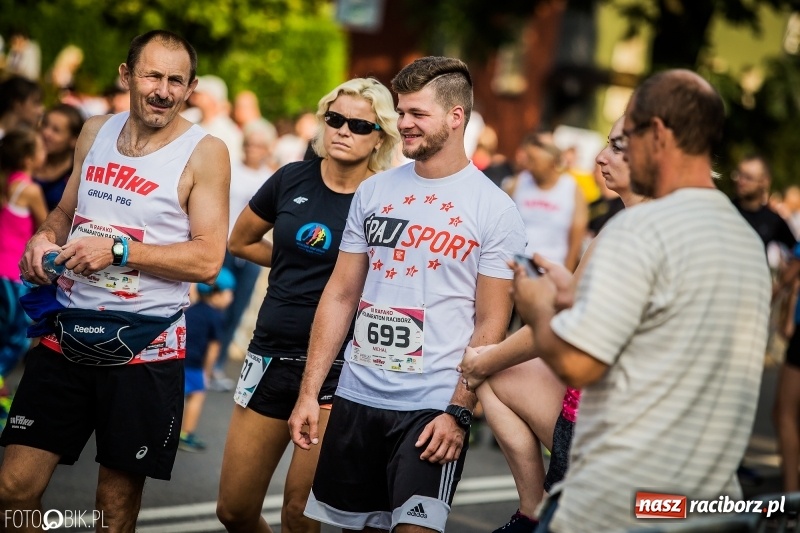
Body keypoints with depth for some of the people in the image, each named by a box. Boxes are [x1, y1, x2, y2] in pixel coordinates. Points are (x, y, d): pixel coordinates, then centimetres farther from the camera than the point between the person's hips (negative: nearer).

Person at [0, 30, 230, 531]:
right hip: (68, 334, 4)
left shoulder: (204, 153, -7)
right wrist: (45, 238, -1)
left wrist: (118, 249, -20)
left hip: (144, 347, -4)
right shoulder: (96, 132, 9)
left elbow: (208, 259, -14)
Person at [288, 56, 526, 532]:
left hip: (433, 407, -4)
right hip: (356, 398, 5)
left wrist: (459, 412, -14)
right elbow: (341, 295, 10)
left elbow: (490, 325, -6)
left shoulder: (494, 210, -4)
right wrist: (309, 392, 5)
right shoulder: (374, 191, 8)